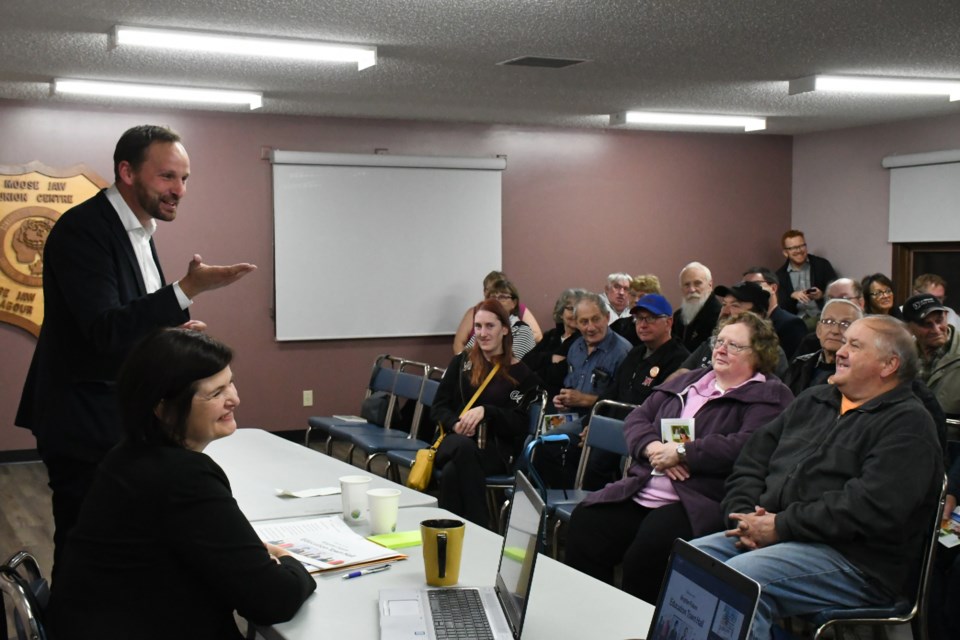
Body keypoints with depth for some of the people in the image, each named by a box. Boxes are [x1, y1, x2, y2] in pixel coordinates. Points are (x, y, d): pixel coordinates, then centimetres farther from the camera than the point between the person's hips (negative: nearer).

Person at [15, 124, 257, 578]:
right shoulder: (83, 229, -18)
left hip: (120, 421, 9)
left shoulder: (137, 231, 11)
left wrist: (170, 334, 2)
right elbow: (104, 330, -27)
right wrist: (188, 290, -35)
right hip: (84, 423, -9)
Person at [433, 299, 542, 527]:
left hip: (497, 449, -2)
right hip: (455, 441, 2)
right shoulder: (461, 362, 16)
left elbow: (519, 424, -1)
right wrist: (455, 424, -9)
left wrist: (485, 411, -17)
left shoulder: (521, 373, 6)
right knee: (464, 447, -38)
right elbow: (438, 408, 13)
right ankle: (480, 532, -34)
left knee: (452, 472, -35)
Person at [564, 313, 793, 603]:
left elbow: (747, 446, -16)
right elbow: (637, 418, 18)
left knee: (645, 554, -31)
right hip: (643, 490, 7)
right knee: (582, 526, -15)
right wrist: (652, 447, -4)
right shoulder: (688, 381, 24)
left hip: (700, 503, -6)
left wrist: (681, 452, -12)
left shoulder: (769, 396, 2)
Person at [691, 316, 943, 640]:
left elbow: (873, 507, -19)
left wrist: (781, 526, -17)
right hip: (767, 534, 8)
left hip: (855, 561, -7)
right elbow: (751, 461, 17)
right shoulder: (814, 401, 21)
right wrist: (745, 516, -3)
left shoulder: (908, 424, -5)